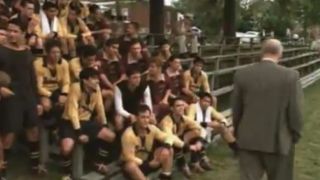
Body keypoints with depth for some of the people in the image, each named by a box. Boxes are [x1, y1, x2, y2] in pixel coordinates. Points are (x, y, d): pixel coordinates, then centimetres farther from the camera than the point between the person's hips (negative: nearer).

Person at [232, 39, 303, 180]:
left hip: (248, 139, 2)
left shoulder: (242, 74, -4)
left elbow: (236, 109, 4)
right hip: (278, 141, -2)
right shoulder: (290, 75, -12)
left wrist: (238, 132, 18)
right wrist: (295, 135, 7)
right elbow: (295, 110, -9)